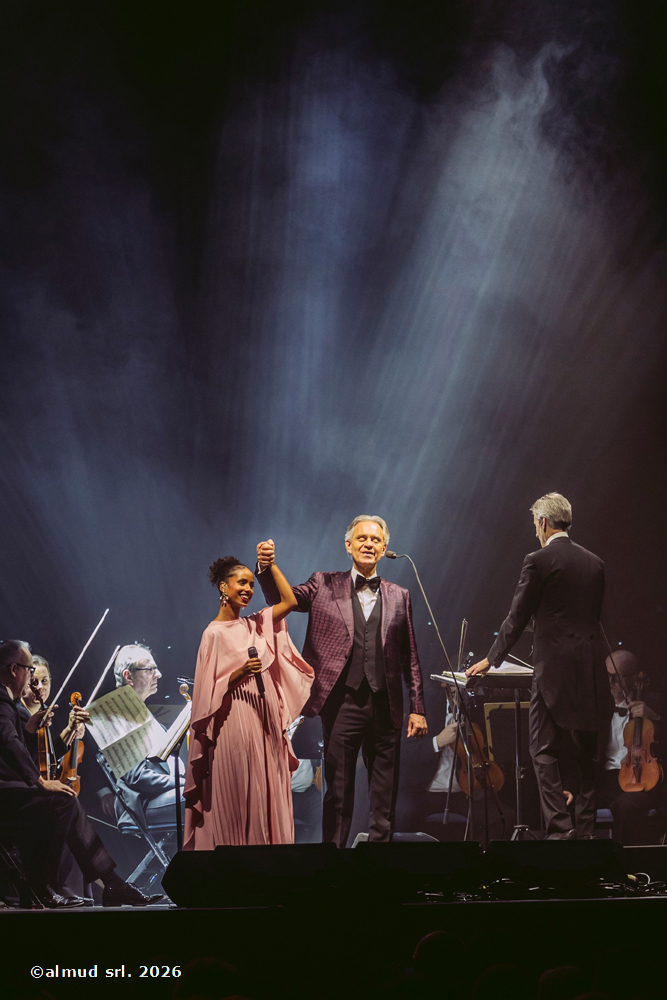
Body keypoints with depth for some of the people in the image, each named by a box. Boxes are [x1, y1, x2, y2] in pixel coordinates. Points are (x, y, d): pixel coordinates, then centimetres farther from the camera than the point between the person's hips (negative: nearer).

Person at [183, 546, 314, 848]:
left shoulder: (254, 625, 11)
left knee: (266, 792, 5)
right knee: (237, 795, -4)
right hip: (238, 720, -6)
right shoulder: (215, 633, -6)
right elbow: (210, 688, -7)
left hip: (266, 720, 6)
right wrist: (241, 672, -21)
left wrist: (272, 565, 8)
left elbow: (290, 601, 10)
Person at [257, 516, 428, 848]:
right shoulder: (325, 586, 8)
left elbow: (410, 657, 12)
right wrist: (266, 568, -22)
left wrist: (417, 708, 7)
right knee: (338, 792, 2)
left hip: (385, 705, 2)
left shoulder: (398, 597, 12)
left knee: (385, 793, 6)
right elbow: (282, 599, -2)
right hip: (342, 703, -2)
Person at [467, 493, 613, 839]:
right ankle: (586, 828, 14)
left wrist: (491, 659, 10)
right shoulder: (594, 563, 10)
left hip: (554, 669, -6)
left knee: (545, 751, -2)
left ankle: (559, 828, -11)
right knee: (586, 752, 12)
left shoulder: (539, 561, -7)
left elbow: (517, 618, -3)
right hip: (591, 671, 6)